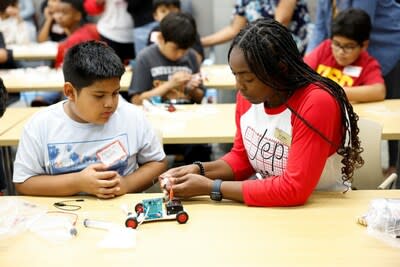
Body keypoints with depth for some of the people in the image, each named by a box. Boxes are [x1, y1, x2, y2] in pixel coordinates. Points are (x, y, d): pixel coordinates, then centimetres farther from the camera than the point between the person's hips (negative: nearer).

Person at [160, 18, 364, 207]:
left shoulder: (316, 104, -24)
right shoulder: (248, 96, -5)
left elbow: (294, 189, -25)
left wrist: (211, 187, -23)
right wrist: (199, 170, -9)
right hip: (265, 202, 5)